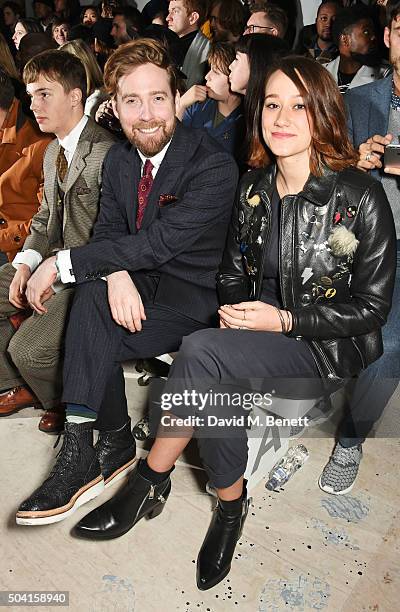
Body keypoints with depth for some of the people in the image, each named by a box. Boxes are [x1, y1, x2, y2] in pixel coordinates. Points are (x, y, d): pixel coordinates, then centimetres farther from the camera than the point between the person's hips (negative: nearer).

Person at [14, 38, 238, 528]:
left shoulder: (215, 166, -19)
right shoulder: (118, 161, 4)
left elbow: (158, 243, -26)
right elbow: (108, 230, 1)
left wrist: (60, 264, -23)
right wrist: (117, 273, -25)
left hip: (193, 295, -5)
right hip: (142, 282, 6)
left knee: (91, 338, -24)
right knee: (91, 295, -26)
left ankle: (82, 456, -6)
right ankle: (115, 443, -14)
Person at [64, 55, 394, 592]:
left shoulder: (361, 196, -12)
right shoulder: (253, 188, 4)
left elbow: (372, 306, -9)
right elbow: (232, 271, 14)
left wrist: (284, 320, -18)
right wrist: (235, 310, -8)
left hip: (328, 348, -4)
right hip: (259, 341, 5)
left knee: (200, 352, -28)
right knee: (213, 384, -29)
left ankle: (149, 485, -7)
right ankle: (231, 506, -4)